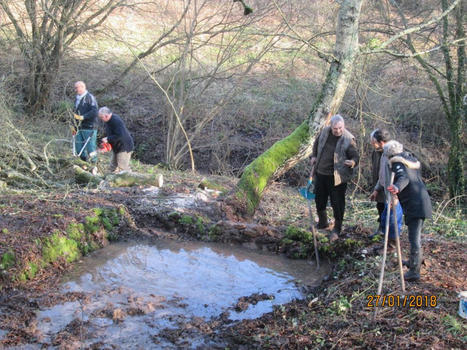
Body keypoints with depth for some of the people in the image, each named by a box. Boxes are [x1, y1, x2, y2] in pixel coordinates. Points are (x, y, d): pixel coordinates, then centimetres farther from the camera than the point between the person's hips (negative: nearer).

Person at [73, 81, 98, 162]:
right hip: (80, 128, 8)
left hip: (89, 128, -8)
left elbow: (94, 112, -17)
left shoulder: (90, 97, -6)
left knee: (91, 149, -6)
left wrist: (82, 117, -20)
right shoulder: (77, 99, 18)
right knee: (79, 150, 7)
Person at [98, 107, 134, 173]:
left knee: (123, 168, -11)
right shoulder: (108, 121, 6)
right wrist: (106, 138, 1)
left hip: (124, 147, -10)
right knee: (113, 168, 15)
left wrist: (108, 139, -23)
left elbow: (120, 135, -31)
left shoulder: (116, 121, -25)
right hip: (116, 147, 10)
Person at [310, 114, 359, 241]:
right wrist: (314, 156, 8)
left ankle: (337, 229, 19)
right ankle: (323, 222, 41)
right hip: (320, 173, 5)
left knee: (337, 203, 1)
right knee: (319, 200, 18)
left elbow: (355, 157, -14)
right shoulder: (325, 132, -1)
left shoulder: (348, 139, -15)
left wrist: (352, 162, -36)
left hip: (337, 177, -5)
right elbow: (316, 143, 19)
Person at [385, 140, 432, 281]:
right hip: (422, 200, 9)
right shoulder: (411, 160, 21)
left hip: (413, 204, -9)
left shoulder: (397, 163, -8)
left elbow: (404, 178, -26)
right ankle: (415, 260, 37)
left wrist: (397, 187, -45)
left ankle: (414, 271, -10)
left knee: (414, 237, -9)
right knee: (416, 234, 23)